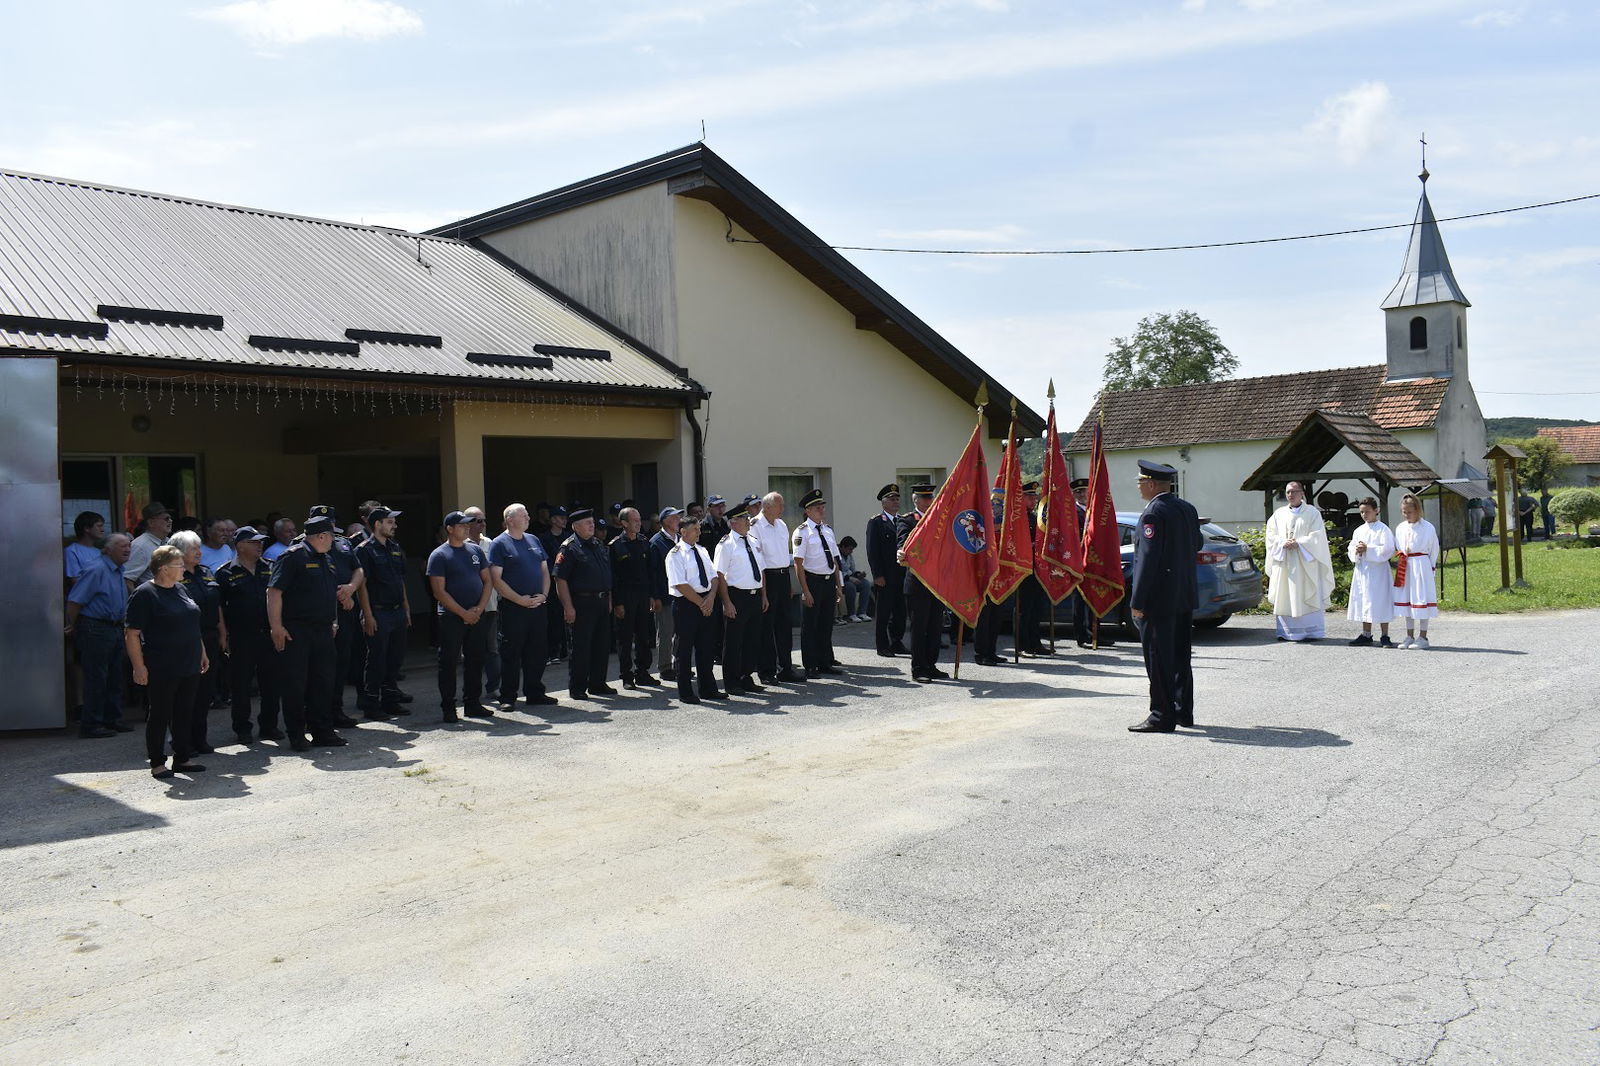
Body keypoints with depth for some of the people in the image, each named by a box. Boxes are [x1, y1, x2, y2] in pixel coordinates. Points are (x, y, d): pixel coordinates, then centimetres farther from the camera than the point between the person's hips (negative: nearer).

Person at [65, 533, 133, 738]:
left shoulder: (119, 572, 14)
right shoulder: (97, 571, -15)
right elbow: (74, 601, -17)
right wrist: (72, 627, -10)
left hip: (114, 628, 9)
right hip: (95, 629, -9)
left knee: (115, 678, 14)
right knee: (96, 678, -4)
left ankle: (112, 719, 23)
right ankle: (91, 724, 2)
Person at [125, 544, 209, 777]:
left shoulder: (180, 589, 12)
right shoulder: (144, 594, -12)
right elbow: (131, 634, -15)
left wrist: (202, 653, 20)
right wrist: (139, 667, -18)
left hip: (189, 666, 7)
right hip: (162, 669, -7)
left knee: (184, 713, 12)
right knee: (160, 714, 3)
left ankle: (183, 758, 21)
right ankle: (157, 763, 13)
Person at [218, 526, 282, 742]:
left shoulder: (270, 568, 10)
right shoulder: (226, 574, -1)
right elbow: (218, 607, 0)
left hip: (269, 634, 3)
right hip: (241, 637, -3)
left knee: (271, 683, 7)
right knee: (241, 684, 3)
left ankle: (269, 726, 19)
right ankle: (242, 728, 15)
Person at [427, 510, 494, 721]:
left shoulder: (475, 550, 11)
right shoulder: (439, 555, -5)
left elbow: (487, 581, 11)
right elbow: (439, 592, -10)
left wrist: (479, 608, -4)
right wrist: (463, 613, -14)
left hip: (476, 616, 5)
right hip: (451, 617, -5)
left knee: (475, 661, 10)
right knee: (448, 662, -1)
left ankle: (473, 704, 20)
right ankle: (448, 708, 6)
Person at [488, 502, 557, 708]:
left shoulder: (533, 540, 15)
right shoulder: (499, 544, -5)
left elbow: (545, 570, 17)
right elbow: (496, 579, -11)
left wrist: (543, 595, 0)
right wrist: (520, 599, -16)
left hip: (537, 606, 6)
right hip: (513, 608, -6)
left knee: (536, 653, 11)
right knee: (511, 654, 0)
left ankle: (535, 693, 20)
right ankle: (508, 697, 7)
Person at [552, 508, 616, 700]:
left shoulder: (599, 545, 15)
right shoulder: (569, 548, -9)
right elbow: (560, 579, -14)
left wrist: (609, 600, 16)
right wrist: (568, 607, -19)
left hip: (602, 603, 8)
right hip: (582, 603, -7)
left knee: (602, 645, 12)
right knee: (581, 646, -2)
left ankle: (597, 684, 23)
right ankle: (577, 688, 7)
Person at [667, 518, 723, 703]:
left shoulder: (702, 551, 12)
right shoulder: (675, 555, -10)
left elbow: (713, 577, 9)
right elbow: (681, 585, -17)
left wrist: (711, 598, -8)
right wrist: (701, 603, -15)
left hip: (706, 604, 7)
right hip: (685, 605, -7)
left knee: (705, 648, 11)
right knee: (685, 648, 2)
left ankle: (708, 689, 20)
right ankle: (685, 693, 11)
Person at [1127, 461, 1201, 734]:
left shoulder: (1153, 513, -17)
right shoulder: (1187, 508, 8)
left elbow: (1147, 558, -21)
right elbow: (1197, 544, 19)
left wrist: (1137, 601, -19)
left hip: (1159, 599, -9)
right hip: (1185, 597, 9)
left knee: (1158, 659, -2)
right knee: (1180, 656, 16)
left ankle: (1162, 716, 2)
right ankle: (1183, 712, 23)